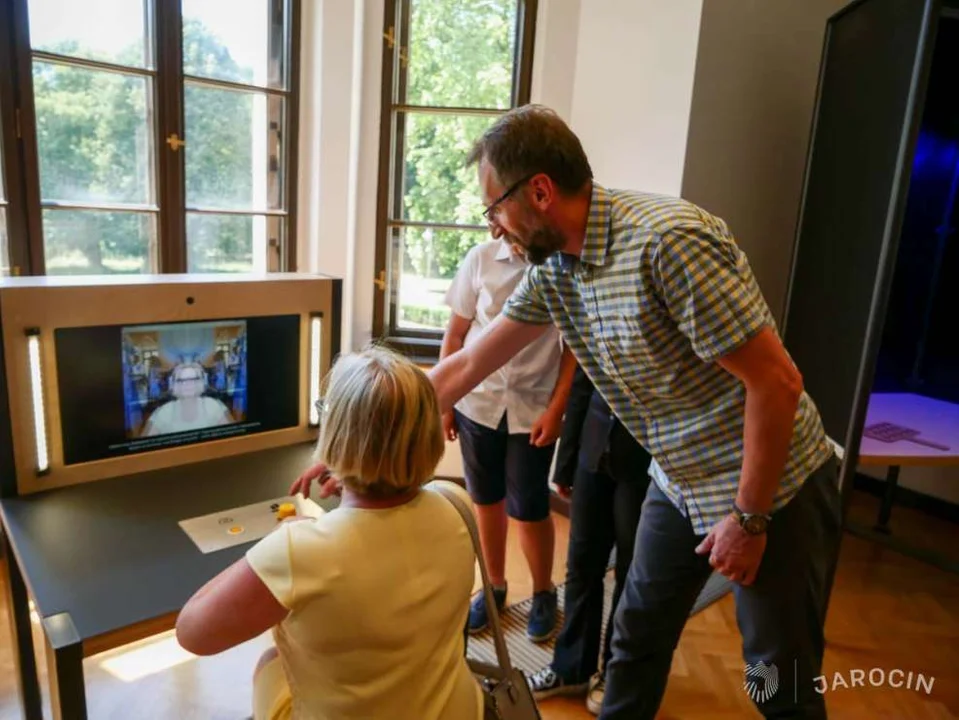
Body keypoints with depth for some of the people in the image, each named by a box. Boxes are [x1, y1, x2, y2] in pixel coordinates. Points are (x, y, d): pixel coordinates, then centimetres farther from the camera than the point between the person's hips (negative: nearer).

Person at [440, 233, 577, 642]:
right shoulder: (481, 258, -2)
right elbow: (455, 334, 3)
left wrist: (557, 409, -8)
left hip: (534, 408, -2)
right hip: (478, 401, 2)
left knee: (529, 508, 4)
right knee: (486, 501, 14)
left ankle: (543, 593, 31)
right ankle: (494, 587, 36)